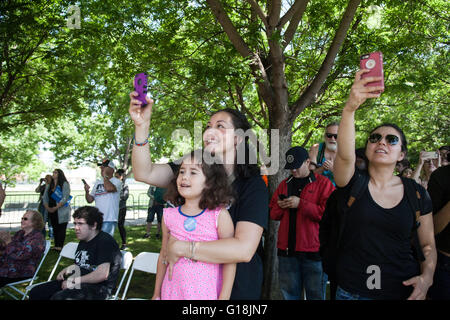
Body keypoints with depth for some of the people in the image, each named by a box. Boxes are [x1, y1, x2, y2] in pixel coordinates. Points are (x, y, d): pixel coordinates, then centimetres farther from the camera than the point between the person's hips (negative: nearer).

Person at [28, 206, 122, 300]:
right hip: (78, 283, 10)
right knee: (35, 292, 3)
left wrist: (74, 281, -15)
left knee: (58, 297, -33)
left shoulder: (105, 241, -15)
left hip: (98, 288, -10)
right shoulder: (83, 241, 18)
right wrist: (65, 270, 12)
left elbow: (102, 274, -24)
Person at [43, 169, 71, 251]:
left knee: (61, 228, -6)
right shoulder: (49, 186, 16)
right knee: (55, 229, 8)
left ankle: (59, 246, -5)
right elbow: (45, 197, 13)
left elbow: (65, 198, -12)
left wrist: (56, 207, -17)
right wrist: (47, 207, -4)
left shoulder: (65, 184, -4)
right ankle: (56, 246, 13)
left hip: (61, 211, -6)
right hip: (51, 211, 6)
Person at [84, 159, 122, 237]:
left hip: (109, 219, -6)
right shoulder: (97, 182, 16)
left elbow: (109, 188, -26)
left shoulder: (116, 181, -2)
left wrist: (105, 175, -11)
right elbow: (90, 200, 16)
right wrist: (87, 191, -4)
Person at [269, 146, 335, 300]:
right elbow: (273, 214, 18)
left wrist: (301, 204, -19)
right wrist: (280, 206, -5)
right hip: (286, 249, 4)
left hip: (313, 251, -4)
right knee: (289, 294, 15)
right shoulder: (284, 184, 13)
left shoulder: (323, 183, -2)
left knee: (316, 295, 7)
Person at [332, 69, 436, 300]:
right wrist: (350, 108, -41)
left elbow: (428, 245, 8)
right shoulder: (353, 183, -6)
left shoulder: (416, 193, 2)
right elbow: (345, 155, -27)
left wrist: (426, 277, -11)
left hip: (403, 291, 2)